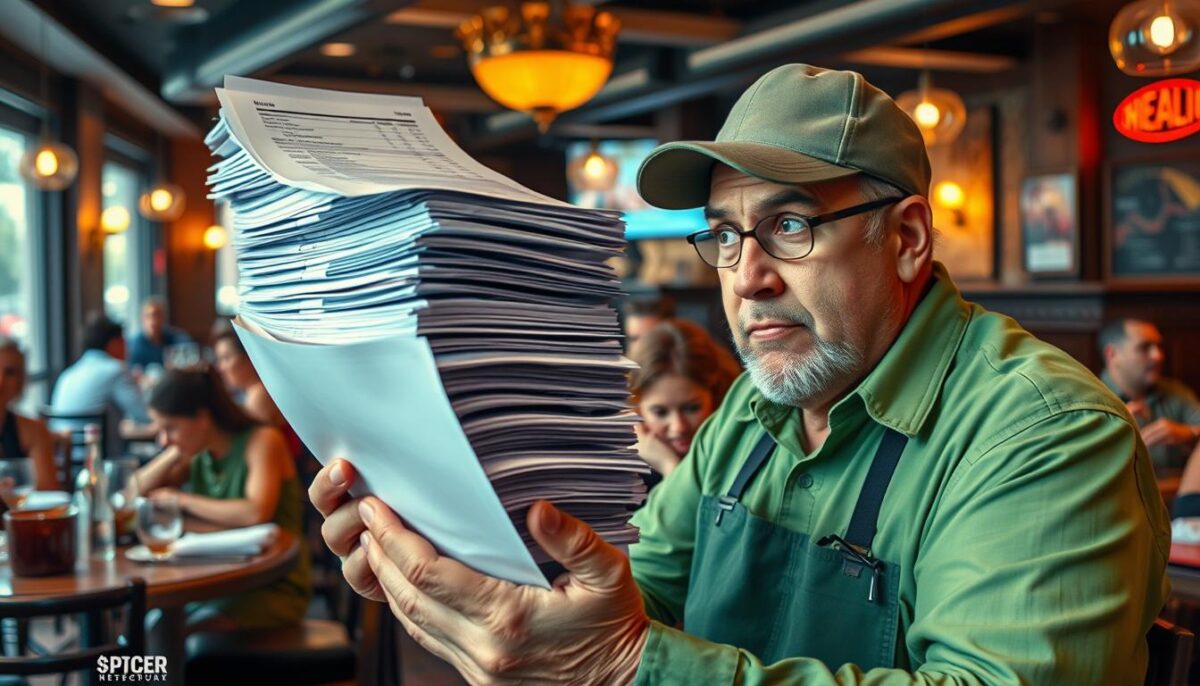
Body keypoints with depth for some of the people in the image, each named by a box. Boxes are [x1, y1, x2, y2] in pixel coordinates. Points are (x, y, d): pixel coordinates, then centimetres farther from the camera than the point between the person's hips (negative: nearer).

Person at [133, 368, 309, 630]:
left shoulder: (262, 441, -11)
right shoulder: (198, 455, 9)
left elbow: (256, 513, -27)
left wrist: (183, 500, -15)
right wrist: (177, 452, -3)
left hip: (274, 589, -7)